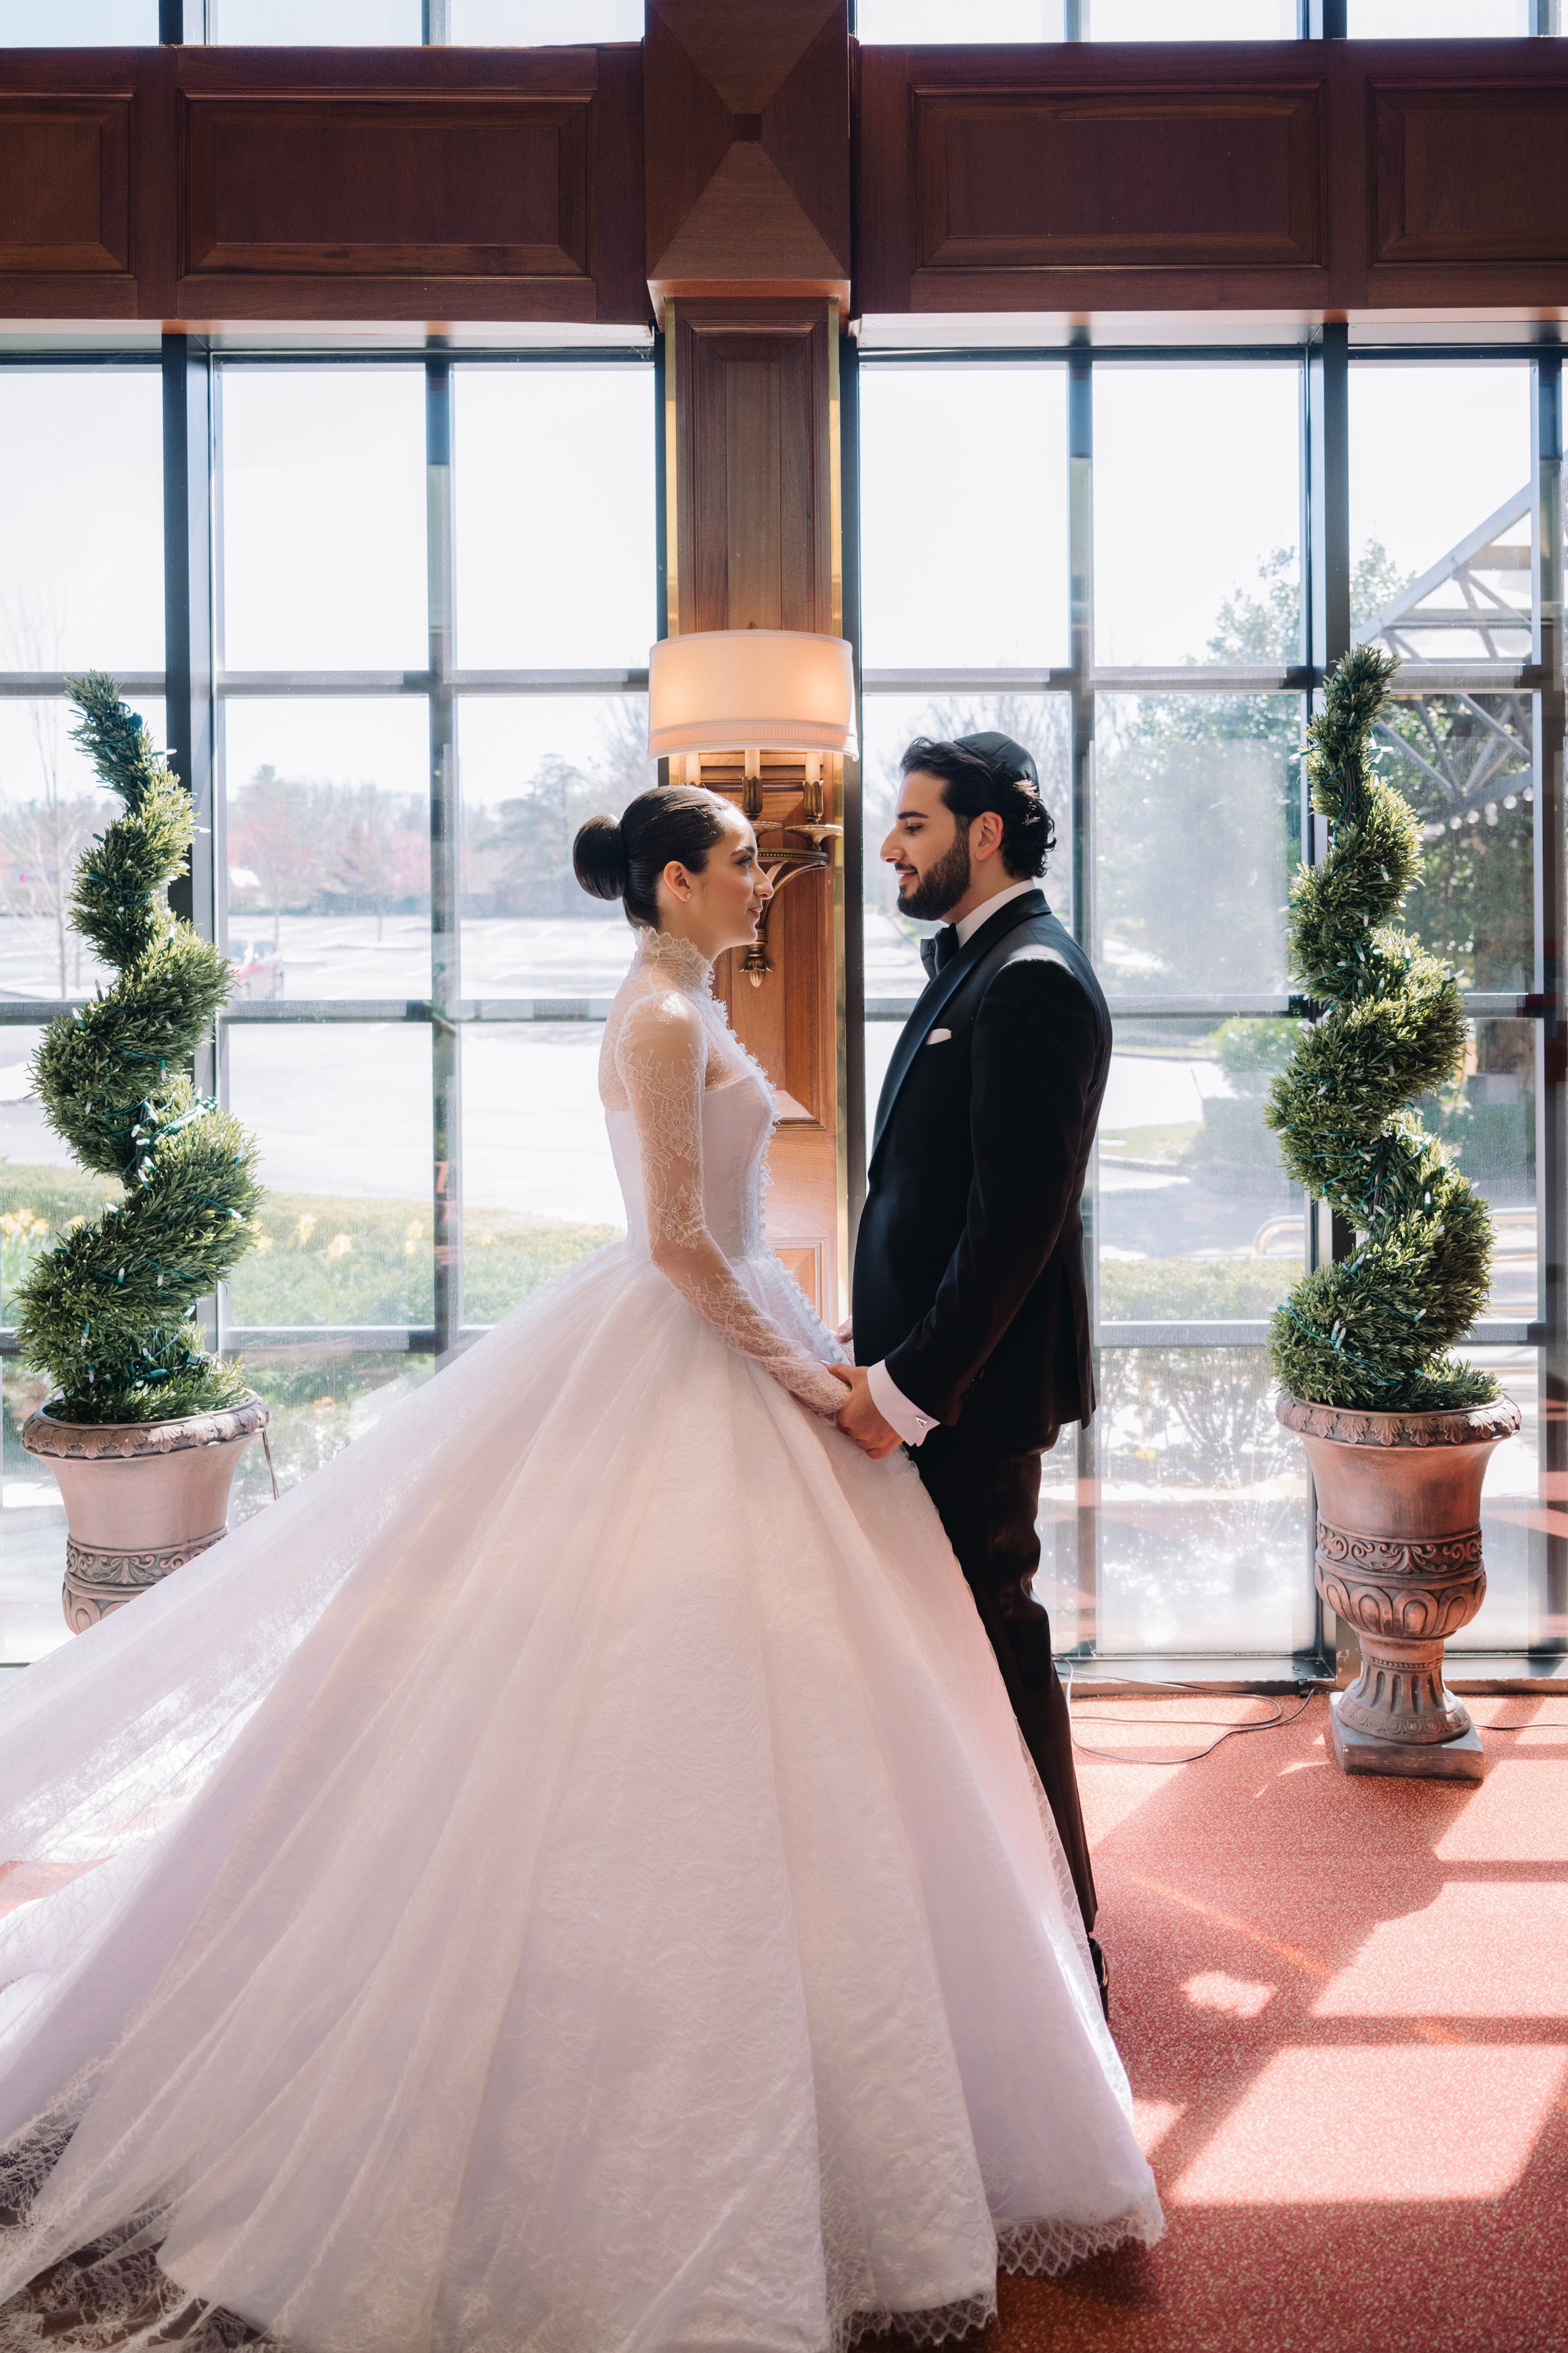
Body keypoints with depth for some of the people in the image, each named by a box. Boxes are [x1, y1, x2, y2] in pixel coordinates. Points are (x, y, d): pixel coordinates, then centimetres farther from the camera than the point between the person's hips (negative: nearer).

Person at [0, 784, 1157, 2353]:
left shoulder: (679, 1007, 14)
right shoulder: (664, 1019, -16)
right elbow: (678, 1241, -22)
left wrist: (795, 1353, 19)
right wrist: (800, 1374, -14)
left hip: (702, 1345, 10)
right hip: (686, 1364, -10)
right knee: (680, 1714, -3)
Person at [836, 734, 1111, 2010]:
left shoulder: (1032, 979, -16)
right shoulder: (980, 963, 16)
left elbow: (1018, 1214, -23)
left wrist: (913, 1382, -21)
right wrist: (889, 1350, 15)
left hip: (975, 1384, -10)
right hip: (936, 1366, 10)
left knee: (993, 1642, 0)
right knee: (972, 1636, 17)